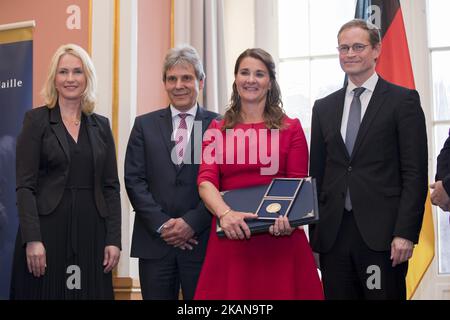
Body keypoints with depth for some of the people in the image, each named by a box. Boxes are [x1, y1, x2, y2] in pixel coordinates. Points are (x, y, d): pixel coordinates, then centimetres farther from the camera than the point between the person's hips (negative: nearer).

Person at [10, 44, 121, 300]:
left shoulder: (101, 125, 11)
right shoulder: (36, 120, 1)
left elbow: (111, 186, 9)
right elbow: (25, 185, -6)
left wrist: (114, 239, 0)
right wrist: (32, 239, -15)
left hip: (92, 230, 3)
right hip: (48, 228, -3)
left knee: (90, 292, 5)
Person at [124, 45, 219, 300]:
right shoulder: (145, 125, 9)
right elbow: (134, 180, 3)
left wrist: (191, 223, -11)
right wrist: (162, 224, -7)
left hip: (202, 240, -1)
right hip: (154, 241, 2)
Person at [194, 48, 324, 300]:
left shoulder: (291, 128, 6)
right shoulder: (217, 129, 9)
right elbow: (206, 181, -1)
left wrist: (289, 217, -19)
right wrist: (225, 213, -21)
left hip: (280, 238, -1)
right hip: (230, 237, 1)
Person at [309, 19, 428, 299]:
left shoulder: (403, 100, 2)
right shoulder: (324, 108, 14)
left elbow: (415, 174, -4)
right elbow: (317, 174, 14)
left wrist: (405, 233, -12)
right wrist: (314, 235, 8)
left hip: (382, 233, -4)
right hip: (333, 232, 4)